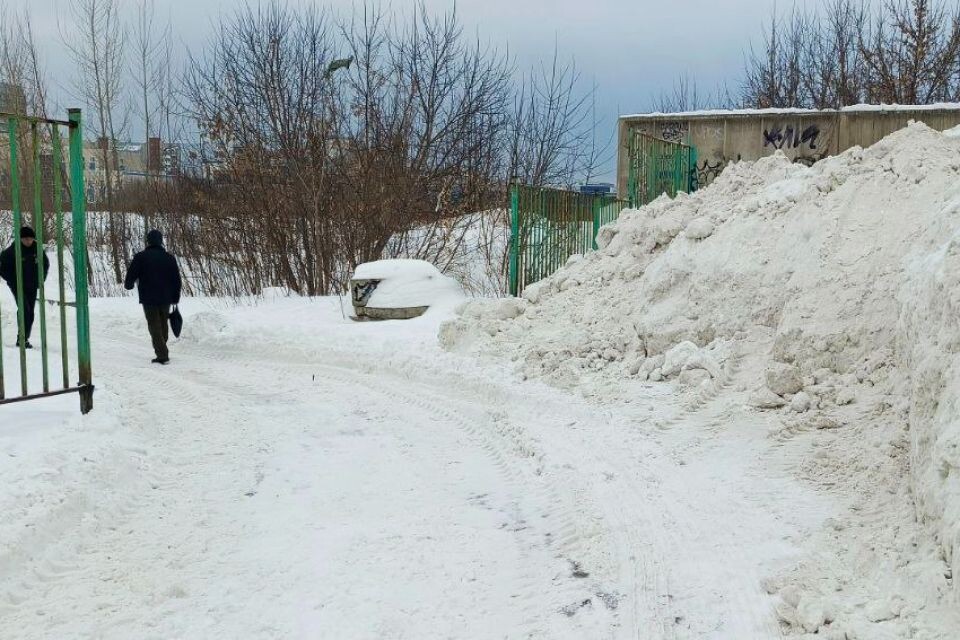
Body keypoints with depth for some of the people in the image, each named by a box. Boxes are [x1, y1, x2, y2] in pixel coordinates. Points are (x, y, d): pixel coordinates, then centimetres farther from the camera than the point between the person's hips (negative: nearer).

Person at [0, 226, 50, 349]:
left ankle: (24, 339, 15)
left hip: (32, 287, 5)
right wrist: (12, 280, -9)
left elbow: (45, 263, 16)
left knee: (30, 314, 5)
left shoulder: (37, 249, -1)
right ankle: (22, 339, -14)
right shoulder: (13, 250, -13)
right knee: (25, 311, -17)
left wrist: (40, 279, 7)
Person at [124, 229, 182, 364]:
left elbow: (131, 276, -3)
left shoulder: (141, 257, -8)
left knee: (155, 327, 0)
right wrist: (175, 299, 14)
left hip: (149, 299, -3)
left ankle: (162, 355, -10)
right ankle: (163, 353, 26)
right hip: (165, 299, 3)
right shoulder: (169, 258, 3)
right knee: (163, 325, 17)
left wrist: (128, 285, 21)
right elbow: (177, 281, 6)